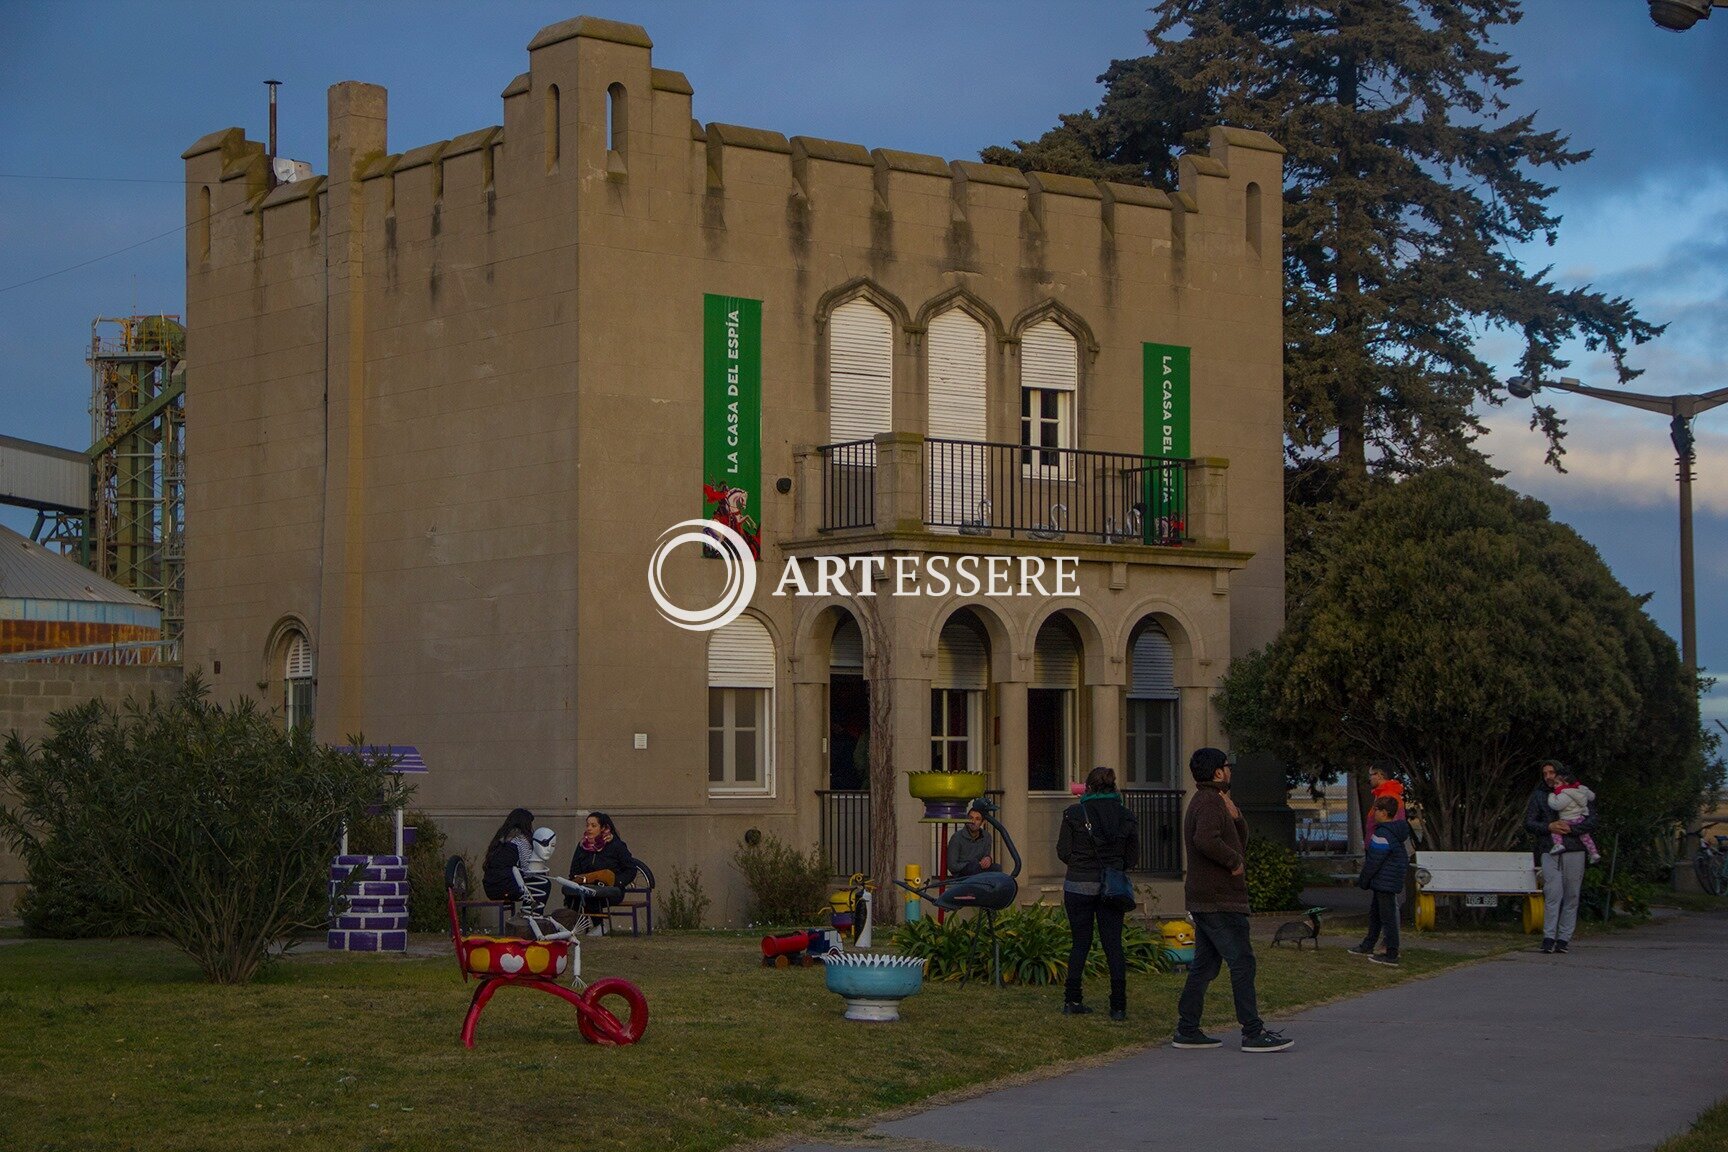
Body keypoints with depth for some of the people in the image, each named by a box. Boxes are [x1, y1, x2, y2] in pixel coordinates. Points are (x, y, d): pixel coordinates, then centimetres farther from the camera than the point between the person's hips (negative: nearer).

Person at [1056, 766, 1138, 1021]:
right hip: (1112, 886, 1)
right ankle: (1118, 1006, 0)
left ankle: (1072, 1000, 11)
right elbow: (1132, 856, 5)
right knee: (1113, 944, 4)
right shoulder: (1125, 816, 1)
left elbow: (1063, 851, -3)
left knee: (1081, 942, 11)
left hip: (1079, 885, -1)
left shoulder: (1074, 813, -5)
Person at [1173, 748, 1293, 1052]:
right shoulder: (1210, 803, -14)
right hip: (1220, 901, -10)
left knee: (1204, 964, 12)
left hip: (1204, 901, 10)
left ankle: (1187, 1030, 13)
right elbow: (1206, 840, -32)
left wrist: (1234, 815, 2)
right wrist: (1235, 861, -19)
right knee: (1242, 962, -7)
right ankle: (1253, 1033, -7)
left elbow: (1241, 838, 20)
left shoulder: (1208, 802, 20)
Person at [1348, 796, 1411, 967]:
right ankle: (1367, 946, 34)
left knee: (1387, 917, -6)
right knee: (1375, 913, 22)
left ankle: (1391, 955, -3)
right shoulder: (1398, 830, 10)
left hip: (1385, 881, -11)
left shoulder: (1382, 834, -22)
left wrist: (1363, 880, -7)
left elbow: (1374, 861, -19)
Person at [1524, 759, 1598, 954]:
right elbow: (1528, 823, 6)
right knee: (1553, 894, -12)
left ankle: (1564, 938, 6)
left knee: (1571, 896, 1)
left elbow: (1592, 822, 2)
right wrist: (1549, 827, -11)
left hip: (1574, 851, 1)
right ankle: (1549, 937, -10)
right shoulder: (1538, 795, 11)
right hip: (1549, 851, -1)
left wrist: (1570, 828, -13)